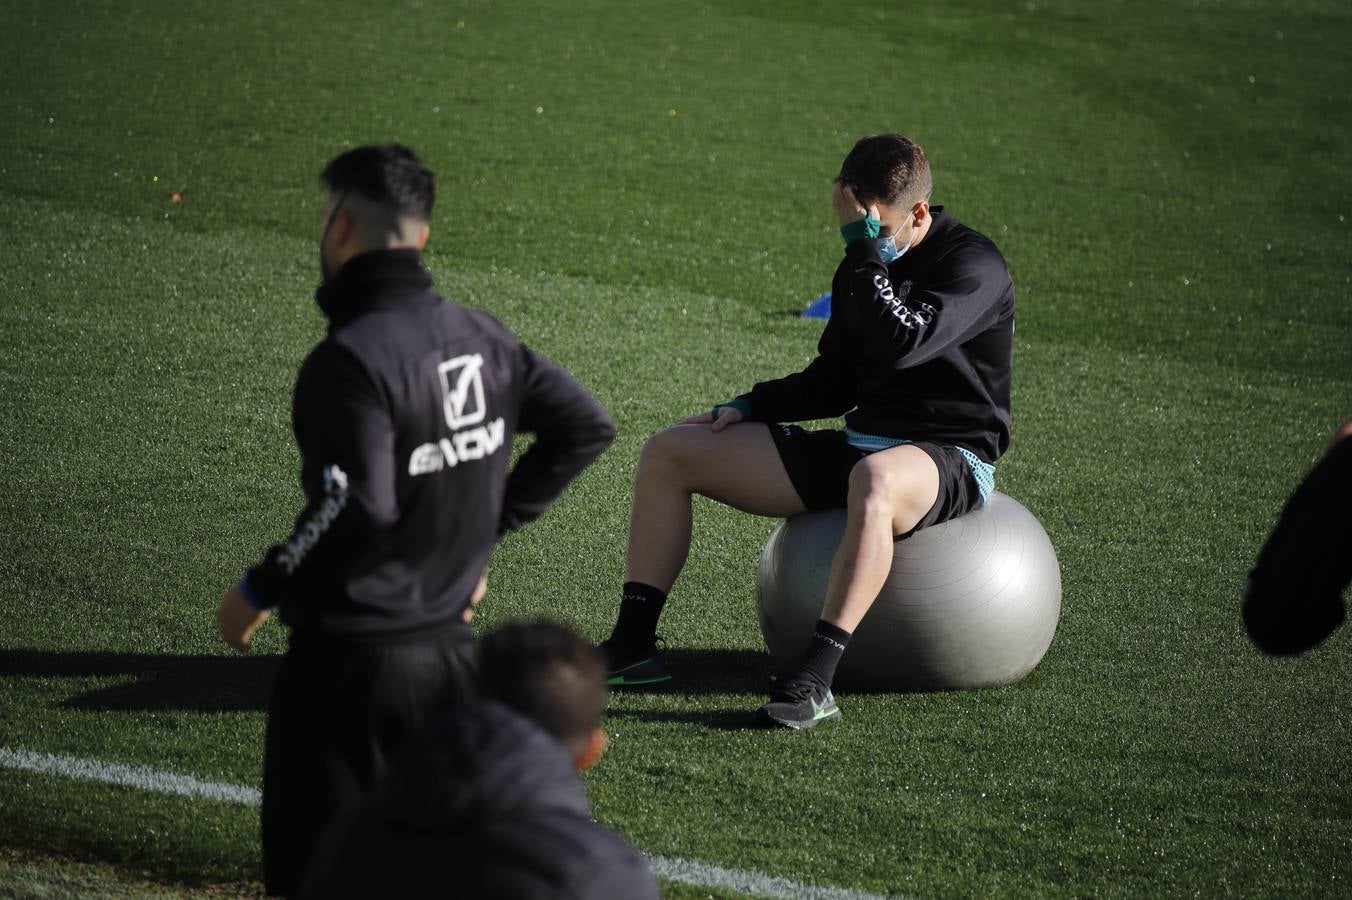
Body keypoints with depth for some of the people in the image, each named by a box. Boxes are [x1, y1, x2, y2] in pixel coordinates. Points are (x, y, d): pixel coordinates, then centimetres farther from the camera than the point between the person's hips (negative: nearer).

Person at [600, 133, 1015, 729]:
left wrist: (865, 245, -24)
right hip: (858, 445, 8)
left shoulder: (973, 266, -13)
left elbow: (898, 345, -30)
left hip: (952, 456, -8)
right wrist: (748, 408, 7)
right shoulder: (860, 271, 12)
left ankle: (815, 681, -50)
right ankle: (632, 646, 1)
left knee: (874, 480, -47)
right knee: (667, 454, 2)